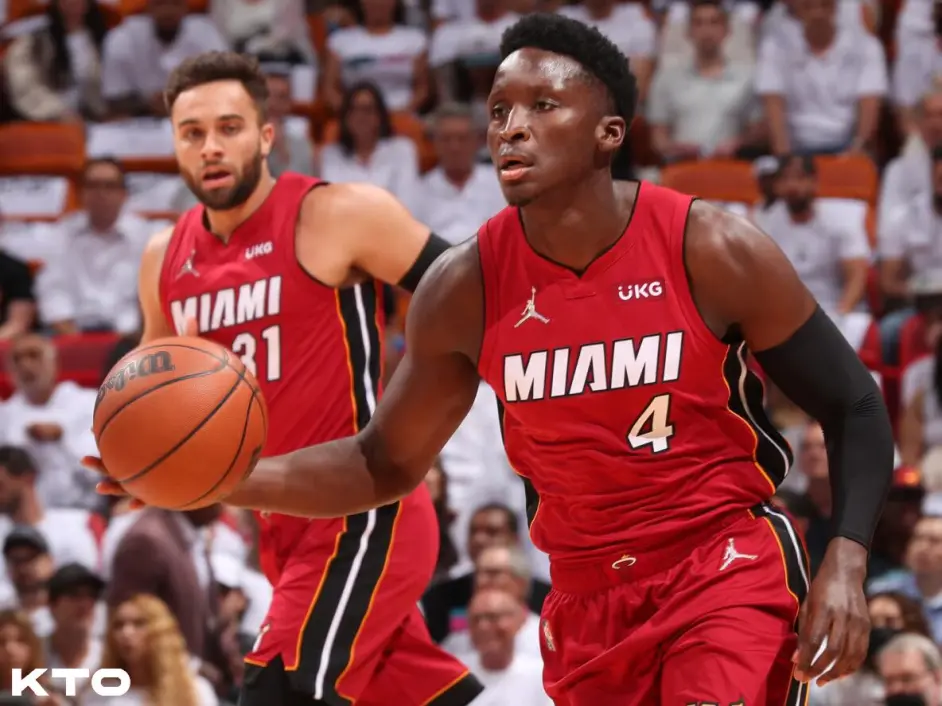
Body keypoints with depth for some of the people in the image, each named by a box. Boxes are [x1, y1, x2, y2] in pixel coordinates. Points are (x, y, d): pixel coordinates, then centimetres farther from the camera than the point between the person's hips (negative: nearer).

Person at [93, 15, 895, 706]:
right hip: (587, 596, 4)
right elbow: (387, 463, 7)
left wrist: (846, 563, -19)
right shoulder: (465, 289, -6)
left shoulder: (713, 250, -14)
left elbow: (853, 406, -4)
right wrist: (232, 478, -10)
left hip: (727, 570, -4)